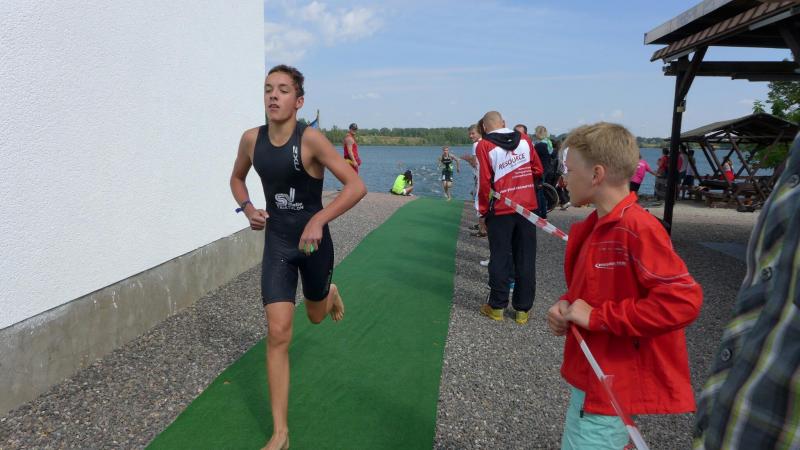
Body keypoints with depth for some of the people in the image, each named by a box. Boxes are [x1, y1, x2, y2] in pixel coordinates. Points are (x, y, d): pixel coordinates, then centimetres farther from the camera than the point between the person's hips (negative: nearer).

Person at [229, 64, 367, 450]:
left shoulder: (311, 139, -18)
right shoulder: (251, 139, -4)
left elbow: (357, 186, -20)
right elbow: (237, 178, 16)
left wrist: (318, 220, -30)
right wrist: (248, 209, -3)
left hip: (313, 242, -2)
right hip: (276, 243, 2)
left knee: (315, 316, 21)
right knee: (278, 334, -5)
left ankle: (331, 294, 62)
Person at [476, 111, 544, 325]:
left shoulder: (484, 146, -6)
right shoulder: (524, 139, 4)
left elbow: (484, 182, -9)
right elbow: (538, 171, 7)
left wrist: (483, 211, 1)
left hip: (500, 210, -3)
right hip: (527, 207, 3)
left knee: (500, 258, 7)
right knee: (525, 259, 8)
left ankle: (497, 307, 15)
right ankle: (523, 309, 14)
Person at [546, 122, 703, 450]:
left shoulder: (638, 229, -21)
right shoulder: (593, 228, 7)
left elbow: (683, 300, -27)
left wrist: (597, 317, -23)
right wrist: (566, 306, -2)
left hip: (611, 391, -9)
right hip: (589, 379, 9)